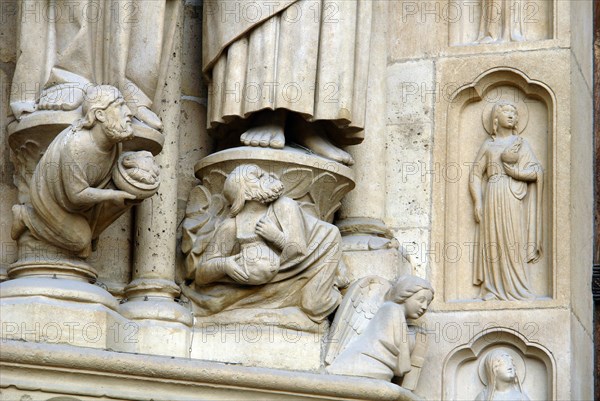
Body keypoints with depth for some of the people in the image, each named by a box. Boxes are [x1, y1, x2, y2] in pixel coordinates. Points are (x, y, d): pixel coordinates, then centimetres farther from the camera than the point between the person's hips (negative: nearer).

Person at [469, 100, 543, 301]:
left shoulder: (521, 144, 11)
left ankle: (515, 288, -2)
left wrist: (513, 169, -8)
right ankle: (493, 289, -1)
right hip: (492, 198, 1)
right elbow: (476, 175, 10)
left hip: (514, 199, -1)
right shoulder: (488, 145, 13)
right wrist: (478, 202, 0)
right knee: (493, 241, -3)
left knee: (513, 240, -5)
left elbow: (537, 172, 3)